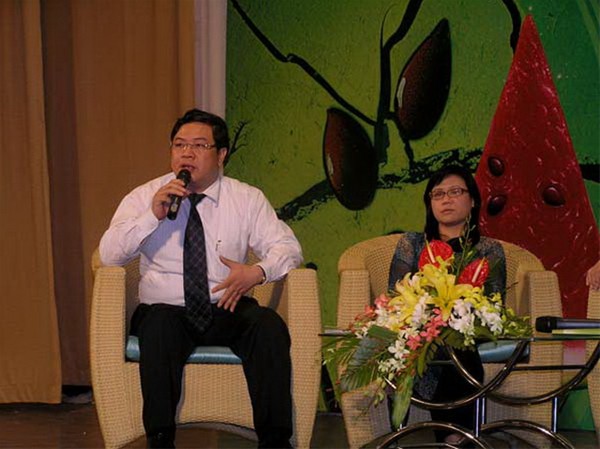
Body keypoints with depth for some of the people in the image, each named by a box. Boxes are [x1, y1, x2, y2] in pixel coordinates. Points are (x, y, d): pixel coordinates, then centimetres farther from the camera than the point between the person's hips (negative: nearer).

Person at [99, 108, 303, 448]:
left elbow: (287, 248, 4)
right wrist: (153, 215, -16)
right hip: (165, 310, -1)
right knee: (160, 323, -36)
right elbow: (109, 254, -2)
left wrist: (256, 272, -17)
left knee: (269, 324, -30)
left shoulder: (247, 199, 9)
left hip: (227, 310, 1)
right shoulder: (144, 197, 7)